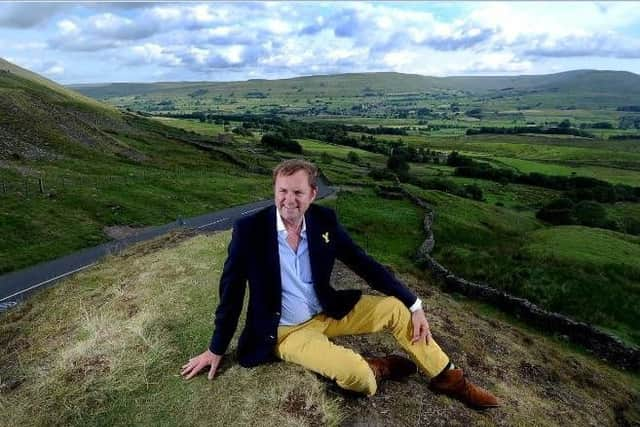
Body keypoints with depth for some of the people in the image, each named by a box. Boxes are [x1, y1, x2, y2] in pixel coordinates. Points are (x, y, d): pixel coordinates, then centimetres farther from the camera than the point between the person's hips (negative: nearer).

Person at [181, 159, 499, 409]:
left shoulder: (324, 220, -9)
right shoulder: (249, 230, -20)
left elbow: (363, 264, -4)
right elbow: (232, 291, -10)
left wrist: (414, 305, -7)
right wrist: (216, 349, -2)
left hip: (327, 312, 5)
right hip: (286, 331, -4)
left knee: (396, 307, -5)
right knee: (354, 374, -28)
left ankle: (448, 378, 16)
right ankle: (374, 369, 10)